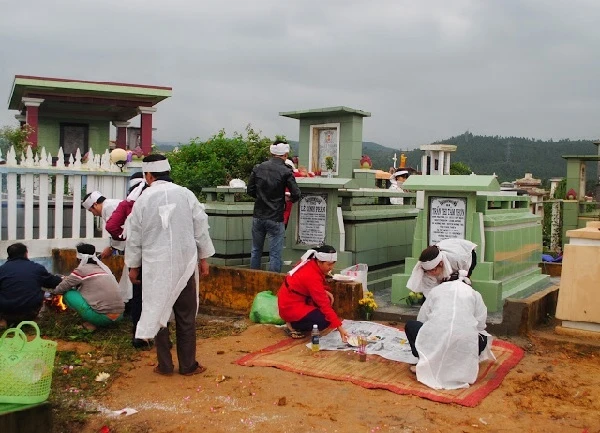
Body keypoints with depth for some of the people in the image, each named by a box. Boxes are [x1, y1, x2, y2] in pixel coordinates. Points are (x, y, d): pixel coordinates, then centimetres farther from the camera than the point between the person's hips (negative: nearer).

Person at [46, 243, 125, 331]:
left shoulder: (81, 270, -3)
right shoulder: (104, 268, 16)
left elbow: (63, 287, 8)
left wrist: (53, 291, 31)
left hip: (103, 317, -7)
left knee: (68, 295, 8)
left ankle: (90, 323, 2)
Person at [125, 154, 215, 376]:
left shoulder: (143, 200, -5)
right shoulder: (186, 194, -4)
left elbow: (134, 237, 2)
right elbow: (201, 229, 1)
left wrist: (133, 265, 16)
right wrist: (203, 258, 13)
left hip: (155, 266, -1)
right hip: (184, 264, 1)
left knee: (157, 314, 11)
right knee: (186, 316, 9)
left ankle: (165, 365, 18)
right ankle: (188, 365, 17)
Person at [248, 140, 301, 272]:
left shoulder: (258, 168, 1)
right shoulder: (286, 171, -11)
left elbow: (250, 191, 6)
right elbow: (296, 194, -12)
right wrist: (289, 199, 9)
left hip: (258, 217, 5)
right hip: (275, 219, -4)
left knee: (256, 251, 18)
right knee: (275, 254, 3)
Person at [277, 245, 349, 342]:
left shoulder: (310, 263, -3)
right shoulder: (312, 276, -28)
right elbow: (324, 305, -29)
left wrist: (325, 291, -3)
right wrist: (340, 328, -28)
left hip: (288, 300, 10)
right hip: (291, 307, -10)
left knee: (326, 299, 6)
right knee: (326, 320, -19)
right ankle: (293, 325, -2)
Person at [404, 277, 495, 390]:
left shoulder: (436, 290, 26)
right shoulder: (474, 294, 25)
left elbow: (422, 319, 23)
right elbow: (480, 325, 17)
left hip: (436, 335, -1)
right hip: (465, 338, 1)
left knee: (410, 325, 28)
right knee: (483, 338, 34)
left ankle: (426, 364, 14)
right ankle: (461, 364, 12)